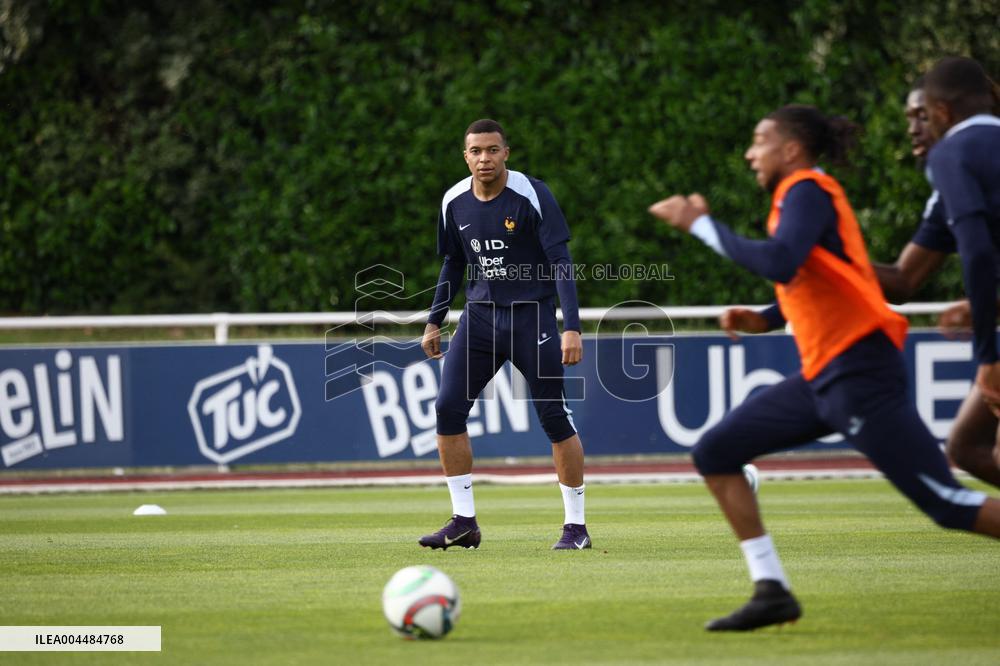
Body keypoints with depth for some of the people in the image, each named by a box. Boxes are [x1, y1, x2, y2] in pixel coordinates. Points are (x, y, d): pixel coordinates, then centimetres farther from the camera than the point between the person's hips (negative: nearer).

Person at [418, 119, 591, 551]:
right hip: (480, 316, 5)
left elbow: (561, 262, -15)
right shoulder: (455, 202, 2)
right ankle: (464, 522, 0)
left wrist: (571, 327, -22)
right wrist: (435, 321, 14)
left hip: (531, 315, -5)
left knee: (554, 417, -5)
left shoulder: (532, 196, -13)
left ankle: (576, 526, 6)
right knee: (448, 407, -7)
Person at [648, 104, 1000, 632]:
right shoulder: (799, 195, 18)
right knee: (715, 453, 6)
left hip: (860, 374, -10)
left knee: (948, 504, -13)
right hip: (823, 375, 10)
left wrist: (701, 224, -20)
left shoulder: (807, 191, -10)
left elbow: (779, 263, -29)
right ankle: (771, 590, 4)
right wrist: (764, 319, 15)